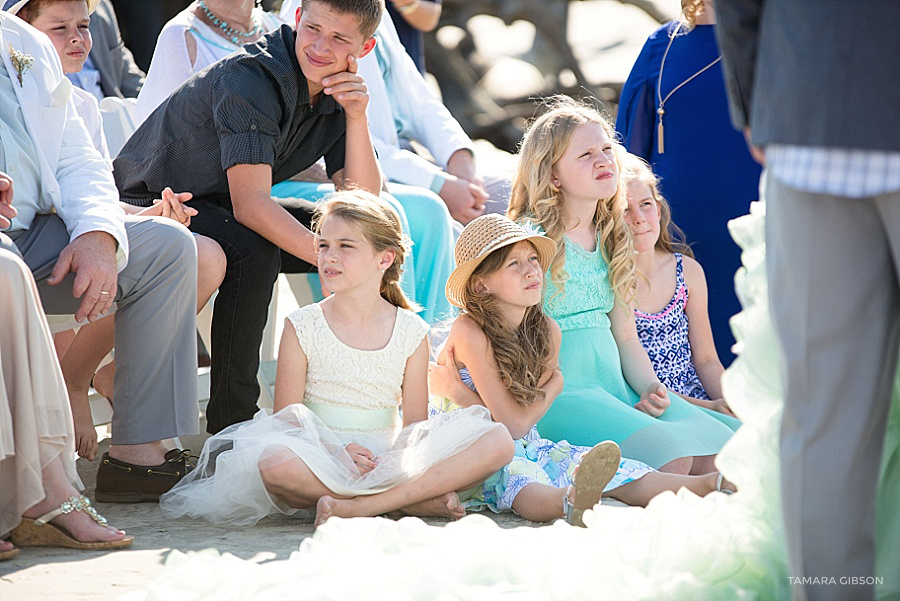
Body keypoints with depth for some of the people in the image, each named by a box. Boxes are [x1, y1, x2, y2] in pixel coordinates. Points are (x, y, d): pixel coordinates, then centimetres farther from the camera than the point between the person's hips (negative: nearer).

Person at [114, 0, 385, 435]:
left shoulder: (338, 90, -4)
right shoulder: (250, 77, -27)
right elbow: (250, 204, -35)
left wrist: (357, 118, -21)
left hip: (220, 207, 8)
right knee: (252, 250, -36)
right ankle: (232, 419, -26)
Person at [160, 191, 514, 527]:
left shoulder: (411, 332, 8)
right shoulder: (302, 327, 4)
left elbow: (415, 423, 5)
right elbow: (286, 418, -3)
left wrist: (397, 463, -17)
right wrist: (335, 452, -21)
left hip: (386, 459, 2)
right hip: (320, 459, -2)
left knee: (498, 442, -21)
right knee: (271, 463, -39)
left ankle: (358, 507, -31)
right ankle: (418, 499, -28)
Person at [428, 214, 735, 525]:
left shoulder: (548, 332, 1)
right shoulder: (470, 332, -17)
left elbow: (522, 421, -7)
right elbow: (513, 423, -19)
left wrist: (460, 394, -13)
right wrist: (554, 385, -5)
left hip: (524, 448, 7)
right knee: (517, 476, -40)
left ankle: (709, 486, -32)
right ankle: (570, 503, -72)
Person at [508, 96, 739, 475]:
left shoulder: (611, 238, 17)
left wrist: (649, 388, -1)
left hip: (617, 387, 7)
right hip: (558, 394, -7)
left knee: (717, 455, -16)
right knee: (670, 459, -28)